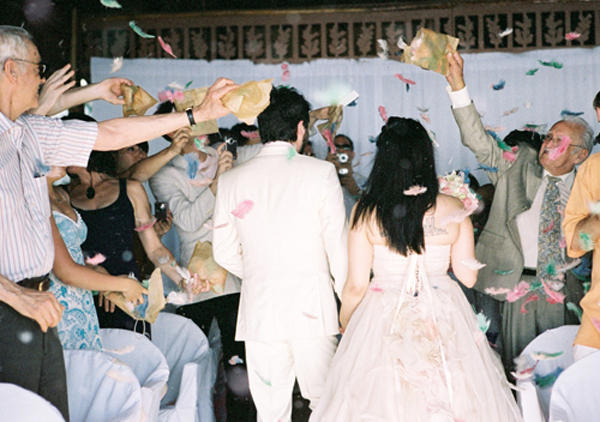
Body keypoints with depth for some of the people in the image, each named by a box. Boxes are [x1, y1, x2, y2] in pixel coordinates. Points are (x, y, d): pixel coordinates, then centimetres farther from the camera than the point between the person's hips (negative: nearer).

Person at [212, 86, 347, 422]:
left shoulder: (232, 180, 3)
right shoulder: (321, 172, -5)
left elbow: (225, 252, 7)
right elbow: (338, 245, -4)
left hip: (259, 309, 2)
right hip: (313, 306, -2)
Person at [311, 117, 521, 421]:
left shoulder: (365, 212, -11)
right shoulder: (453, 209, -8)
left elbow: (356, 285, -8)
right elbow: (468, 277, -1)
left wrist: (345, 322, 11)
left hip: (383, 323, -1)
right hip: (443, 323, 1)